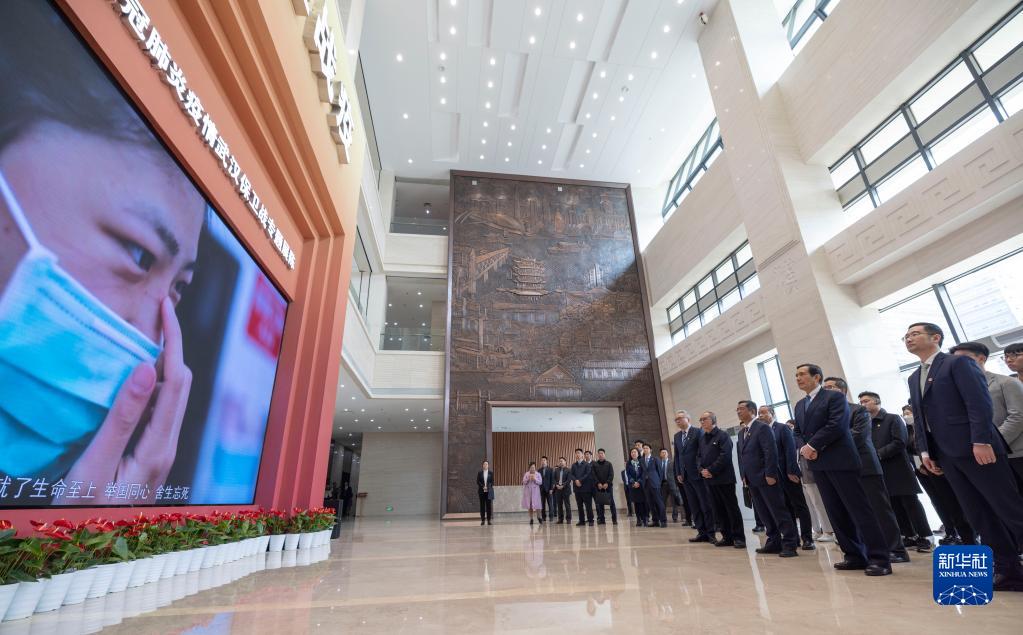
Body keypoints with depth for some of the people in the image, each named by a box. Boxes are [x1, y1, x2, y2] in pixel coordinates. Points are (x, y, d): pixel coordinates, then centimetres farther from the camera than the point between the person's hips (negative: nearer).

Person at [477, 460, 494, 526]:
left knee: (489, 505, -1)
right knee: (482, 505, 0)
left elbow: (492, 482, 3)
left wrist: (487, 487, -12)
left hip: (489, 491, 0)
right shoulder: (479, 473, 5)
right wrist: (483, 487, -11)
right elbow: (478, 481, 2)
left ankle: (489, 520, 4)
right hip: (481, 491, 0)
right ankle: (482, 520, 6)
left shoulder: (491, 473, 5)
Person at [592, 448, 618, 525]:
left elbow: (611, 474, 0)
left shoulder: (609, 464, 7)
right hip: (598, 486, 1)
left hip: (608, 485, -1)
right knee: (600, 503, 0)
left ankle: (614, 519, 3)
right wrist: (598, 483, -10)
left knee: (611, 503, -2)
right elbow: (593, 475, 3)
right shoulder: (594, 464, 9)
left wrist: (607, 483, -11)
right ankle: (601, 520, 5)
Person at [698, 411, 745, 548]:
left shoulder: (723, 435, -7)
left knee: (732, 508, 1)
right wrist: (702, 470, -3)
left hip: (724, 478, -6)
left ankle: (739, 537, 9)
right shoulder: (702, 438, 15)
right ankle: (727, 537, 16)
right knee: (719, 510, 9)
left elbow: (725, 455, -16)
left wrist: (711, 470, -16)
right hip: (709, 479, 7)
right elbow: (700, 456, 16)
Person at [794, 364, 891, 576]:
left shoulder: (834, 397, -5)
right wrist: (803, 448, -5)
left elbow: (836, 425, -16)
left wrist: (812, 445, -15)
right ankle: (855, 555, 16)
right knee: (836, 513, 8)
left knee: (859, 509, -4)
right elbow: (798, 433, 15)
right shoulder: (799, 405, 18)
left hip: (840, 461, -7)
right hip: (818, 464, 7)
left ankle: (879, 558, 1)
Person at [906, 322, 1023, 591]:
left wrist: (981, 441, -21)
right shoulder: (914, 378, 18)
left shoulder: (959, 362, -3)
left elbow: (980, 403, -13)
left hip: (975, 448, -7)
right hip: (946, 454, 7)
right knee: (978, 515, 7)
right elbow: (919, 418, 16)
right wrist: (925, 450, 8)